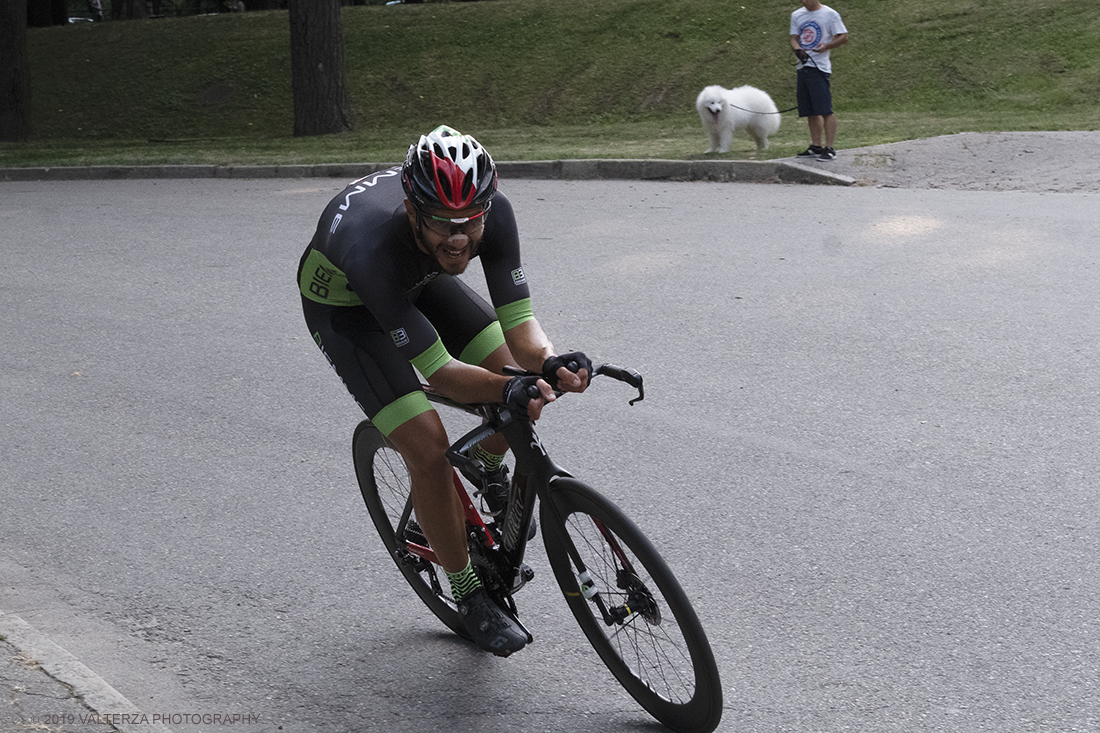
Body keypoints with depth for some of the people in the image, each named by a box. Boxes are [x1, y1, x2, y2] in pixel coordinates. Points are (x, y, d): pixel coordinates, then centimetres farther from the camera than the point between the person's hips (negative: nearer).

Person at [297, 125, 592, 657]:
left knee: (521, 380, -6)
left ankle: (490, 469, 29)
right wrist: (509, 392, -56)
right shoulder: (373, 246, -45)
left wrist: (550, 363, -50)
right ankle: (470, 597, 7)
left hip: (419, 279, 5)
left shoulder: (493, 212, -32)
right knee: (429, 451, -15)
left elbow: (517, 319, -28)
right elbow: (438, 371, -39)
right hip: (344, 305, -5)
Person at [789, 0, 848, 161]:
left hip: (819, 68, -7)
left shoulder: (830, 14, -4)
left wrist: (826, 46, -21)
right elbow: (794, 38, 15)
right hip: (803, 67, 7)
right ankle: (816, 146, 18)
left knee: (825, 110, -11)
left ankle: (829, 148, -11)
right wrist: (798, 50, -8)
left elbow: (843, 37, -4)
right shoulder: (797, 15, 14)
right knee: (810, 111, 10)